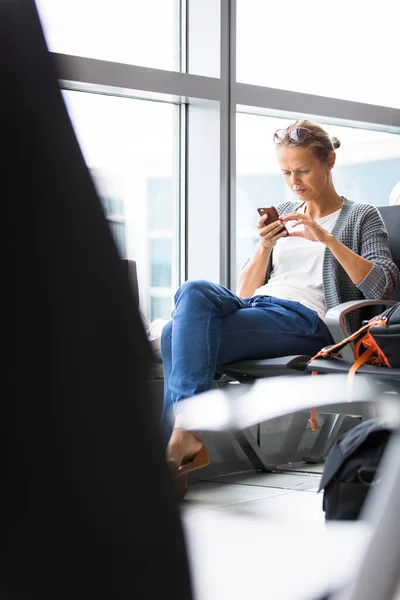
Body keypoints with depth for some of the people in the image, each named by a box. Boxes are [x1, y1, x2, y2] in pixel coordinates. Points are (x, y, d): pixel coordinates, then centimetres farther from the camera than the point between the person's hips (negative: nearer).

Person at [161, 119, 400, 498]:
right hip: (257, 308, 5)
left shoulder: (362, 217, 14)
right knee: (194, 292, -31)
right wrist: (265, 246, 2)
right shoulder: (282, 215, 28)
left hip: (306, 320, -5)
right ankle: (185, 432, -38)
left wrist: (326, 238, -12)